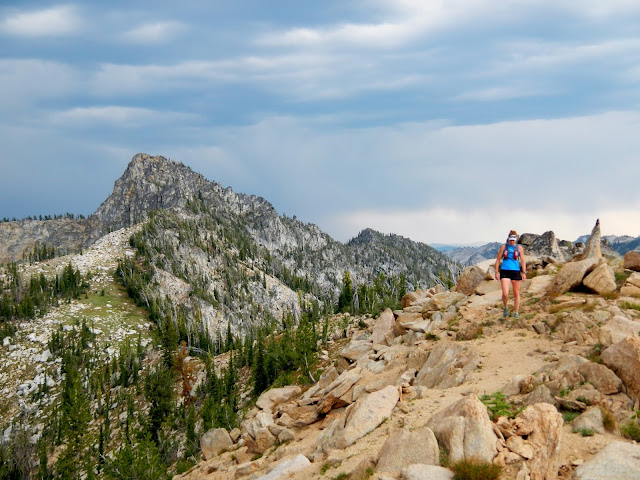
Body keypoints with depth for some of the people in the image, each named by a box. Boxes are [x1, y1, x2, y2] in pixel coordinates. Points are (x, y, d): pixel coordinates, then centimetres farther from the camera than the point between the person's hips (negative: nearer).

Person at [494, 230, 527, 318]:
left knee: (516, 293, 6)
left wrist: (524, 273, -3)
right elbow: (498, 259, 7)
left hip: (516, 272, 1)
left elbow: (523, 261, 5)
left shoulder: (519, 248, 4)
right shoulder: (504, 247, 3)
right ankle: (505, 308, 14)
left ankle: (516, 313, 18)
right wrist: (497, 272, 2)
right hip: (505, 272, -1)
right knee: (505, 294, -13)